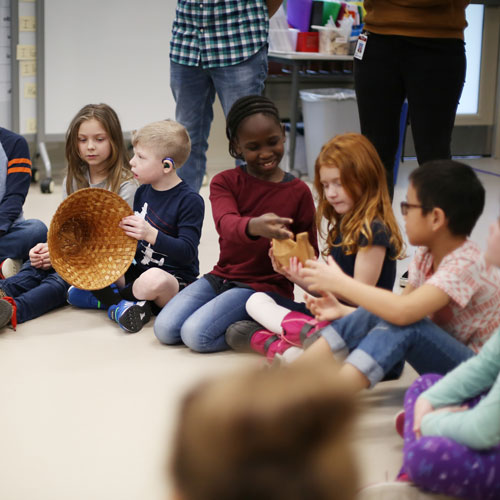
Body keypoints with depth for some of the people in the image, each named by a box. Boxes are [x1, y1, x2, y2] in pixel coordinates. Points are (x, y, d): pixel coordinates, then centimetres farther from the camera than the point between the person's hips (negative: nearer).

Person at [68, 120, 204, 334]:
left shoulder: (190, 201, -12)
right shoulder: (143, 192, 10)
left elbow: (187, 252, -20)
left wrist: (151, 234, -31)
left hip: (175, 282, -8)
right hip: (136, 272, 8)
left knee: (154, 279, -41)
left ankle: (110, 298, -15)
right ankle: (120, 304, -24)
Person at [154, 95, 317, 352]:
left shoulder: (299, 192, -2)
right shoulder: (225, 182, 1)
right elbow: (226, 224, -23)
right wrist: (254, 226, -46)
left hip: (268, 286, -4)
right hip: (222, 277, 4)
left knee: (197, 335, -24)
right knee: (165, 329, -14)